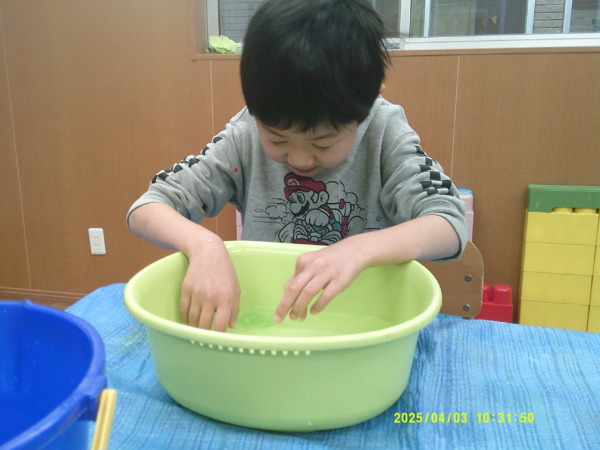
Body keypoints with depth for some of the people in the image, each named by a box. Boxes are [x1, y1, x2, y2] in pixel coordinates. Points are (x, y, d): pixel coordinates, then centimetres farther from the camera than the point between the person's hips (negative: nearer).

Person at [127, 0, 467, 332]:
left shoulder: (384, 131, -12)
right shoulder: (247, 135, -11)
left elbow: (452, 226, -19)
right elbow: (145, 209, -10)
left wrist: (360, 250, -35)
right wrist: (203, 244, -29)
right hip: (263, 323, 1)